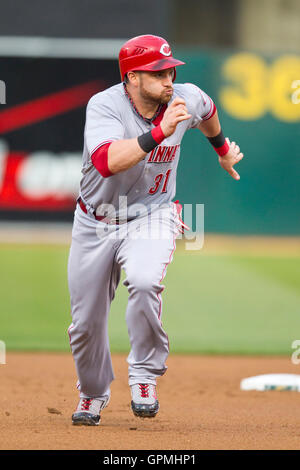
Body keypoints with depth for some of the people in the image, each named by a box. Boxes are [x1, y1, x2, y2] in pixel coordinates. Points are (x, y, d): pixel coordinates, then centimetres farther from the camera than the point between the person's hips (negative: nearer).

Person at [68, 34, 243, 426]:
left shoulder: (186, 99, -10)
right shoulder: (105, 106, -22)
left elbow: (207, 110, 17)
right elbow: (107, 161, -41)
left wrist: (223, 149, 34)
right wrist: (160, 132, -47)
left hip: (151, 217, 0)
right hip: (96, 223, 0)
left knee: (145, 282, -32)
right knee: (86, 322, 7)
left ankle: (145, 375, -13)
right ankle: (93, 394, 35)